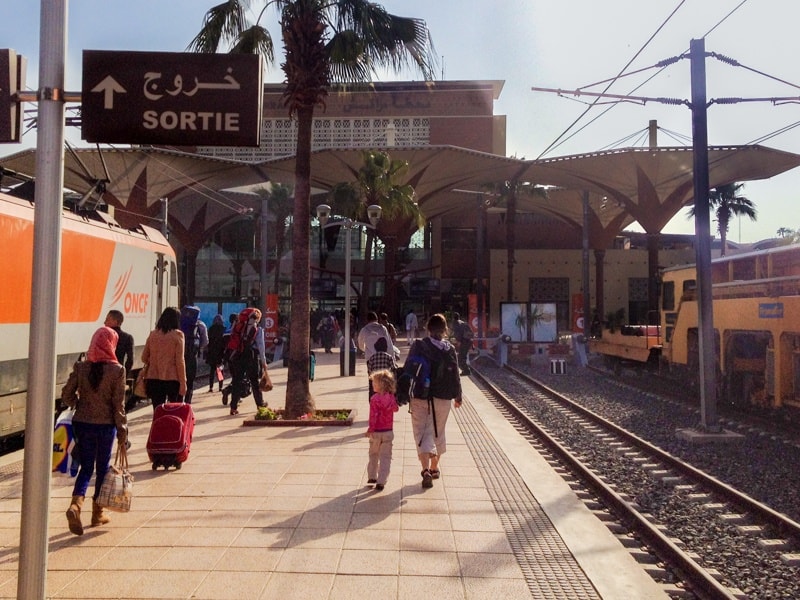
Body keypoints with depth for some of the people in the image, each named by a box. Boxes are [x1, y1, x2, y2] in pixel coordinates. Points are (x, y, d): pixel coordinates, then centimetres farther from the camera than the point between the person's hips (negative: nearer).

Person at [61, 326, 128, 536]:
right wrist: (122, 429, -2)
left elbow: (67, 395, 0)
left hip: (82, 423, 2)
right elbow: (119, 404, -10)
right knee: (102, 468, 13)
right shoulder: (117, 370, -12)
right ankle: (97, 513, 23)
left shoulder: (81, 367, -4)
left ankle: (76, 503, -10)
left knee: (86, 467, 13)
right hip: (106, 425, -2)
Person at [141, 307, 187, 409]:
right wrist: (183, 383, -5)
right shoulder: (177, 334, -7)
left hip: (154, 378, 3)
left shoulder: (153, 334, 3)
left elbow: (144, 358, 9)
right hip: (172, 378, -3)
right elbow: (180, 361, -9)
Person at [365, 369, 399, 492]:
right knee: (385, 457, 6)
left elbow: (373, 416, -17)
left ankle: (372, 477, 31)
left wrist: (370, 430, -8)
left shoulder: (374, 398, -17)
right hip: (388, 431, 2)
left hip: (376, 432, -2)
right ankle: (381, 482, 1)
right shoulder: (391, 397, -3)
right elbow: (396, 409, 15)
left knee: (373, 455, 18)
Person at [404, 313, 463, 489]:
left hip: (420, 397, -2)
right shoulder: (449, 349, -3)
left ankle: (426, 469, -17)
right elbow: (455, 375, 2)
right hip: (442, 398, 2)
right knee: (438, 432, 18)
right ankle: (434, 468, 31)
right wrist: (458, 396, 16)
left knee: (422, 432, 0)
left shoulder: (418, 346, -6)